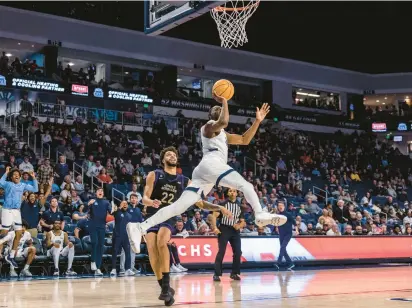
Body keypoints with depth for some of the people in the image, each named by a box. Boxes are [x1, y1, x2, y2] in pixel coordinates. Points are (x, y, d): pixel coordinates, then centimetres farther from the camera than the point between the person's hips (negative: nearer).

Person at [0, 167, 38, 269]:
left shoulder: (23, 185, 12)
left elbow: (35, 189, 12)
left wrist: (34, 178, 4)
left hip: (17, 211, 6)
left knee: (19, 234, 5)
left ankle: (11, 257, 15)